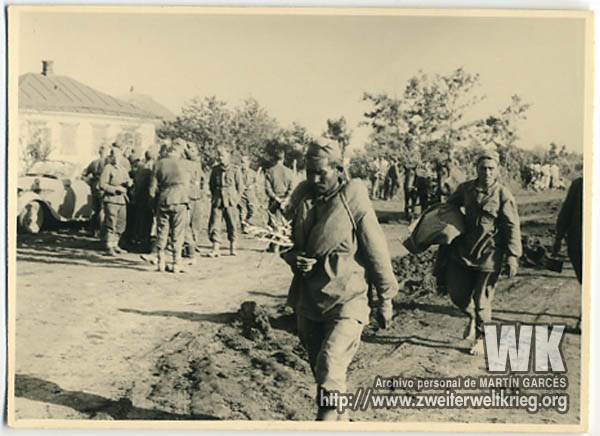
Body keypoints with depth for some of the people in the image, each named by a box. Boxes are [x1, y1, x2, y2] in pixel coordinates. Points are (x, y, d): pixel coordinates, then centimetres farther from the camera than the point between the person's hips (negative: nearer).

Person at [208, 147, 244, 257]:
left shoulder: (234, 171, -1)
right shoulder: (215, 169, 8)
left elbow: (240, 187, 4)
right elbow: (211, 184, 20)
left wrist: (236, 199, -2)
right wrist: (214, 196, 13)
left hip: (230, 202, -2)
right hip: (217, 202, 2)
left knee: (232, 224, 4)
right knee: (214, 224, -6)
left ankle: (232, 247, 18)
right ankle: (215, 248, -5)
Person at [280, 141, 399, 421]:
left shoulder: (354, 202, -13)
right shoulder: (301, 197, 1)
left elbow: (376, 253, -6)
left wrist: (386, 299, 0)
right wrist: (293, 258, -7)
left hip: (346, 302, -6)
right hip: (307, 300, 6)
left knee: (330, 371, -17)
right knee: (318, 368, 19)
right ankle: (337, 419, 40)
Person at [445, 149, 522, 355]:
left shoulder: (503, 195, -9)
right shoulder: (465, 189, 3)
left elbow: (512, 227, -8)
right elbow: (450, 206, 22)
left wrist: (512, 256, -11)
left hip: (489, 254, -4)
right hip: (463, 250, 4)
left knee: (482, 300, 3)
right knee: (457, 293, 6)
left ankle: (480, 339, 24)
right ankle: (472, 317, 39)